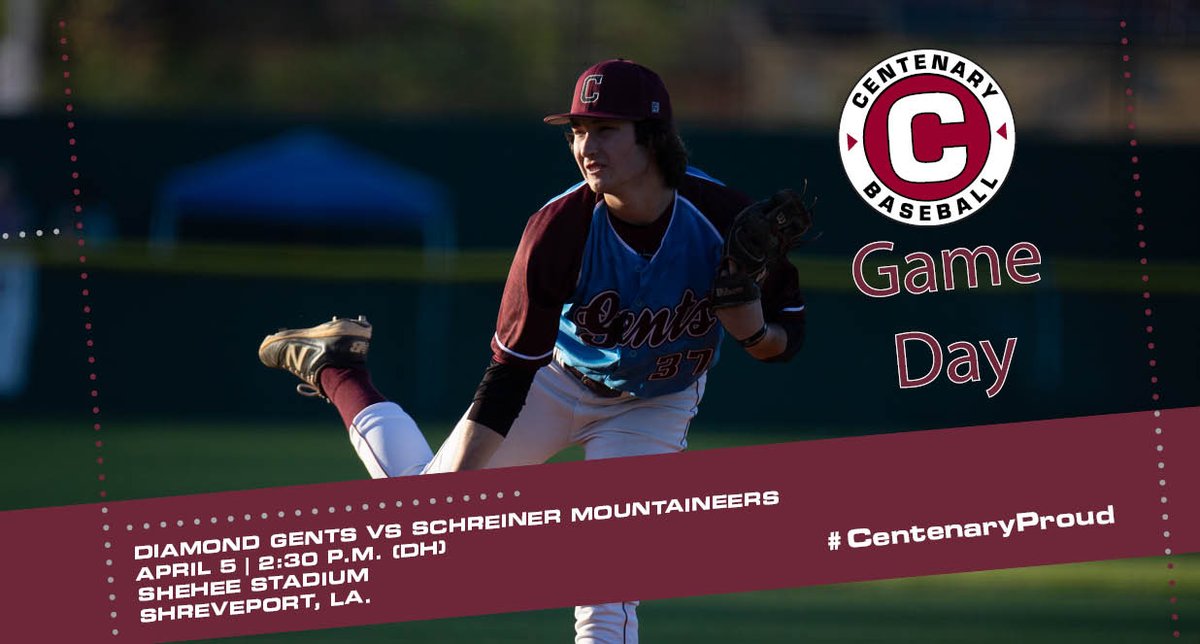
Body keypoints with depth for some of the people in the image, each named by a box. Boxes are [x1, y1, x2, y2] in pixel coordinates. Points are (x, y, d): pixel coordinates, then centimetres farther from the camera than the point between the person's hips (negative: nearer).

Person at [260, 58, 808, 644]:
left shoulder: (726, 219, -30)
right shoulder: (557, 229, -32)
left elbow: (786, 340, -15)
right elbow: (510, 371, -28)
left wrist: (755, 331, -40)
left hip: (656, 404, 0)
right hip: (559, 378, 0)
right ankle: (331, 368, 32)